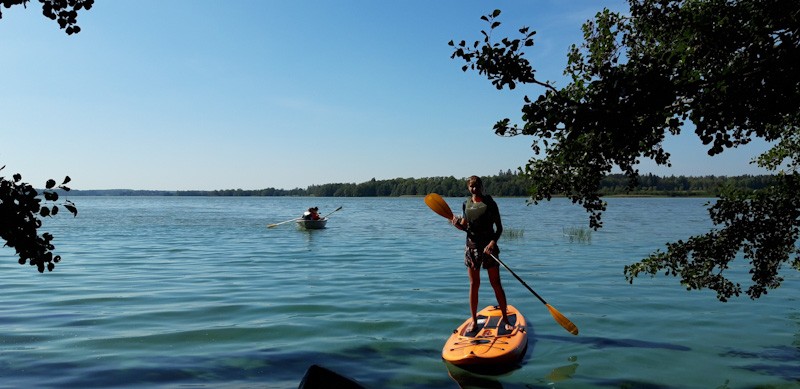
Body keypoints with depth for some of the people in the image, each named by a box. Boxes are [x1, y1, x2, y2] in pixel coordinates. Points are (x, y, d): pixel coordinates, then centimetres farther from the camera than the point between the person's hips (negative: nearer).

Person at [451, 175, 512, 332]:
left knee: (496, 283, -1)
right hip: (471, 247, 3)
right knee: (474, 285, 8)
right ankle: (474, 321, 16)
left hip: (489, 246, -3)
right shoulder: (466, 204, 7)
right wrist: (457, 224, -8)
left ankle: (506, 320, 9)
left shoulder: (489, 203, -5)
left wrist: (493, 242, -21)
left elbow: (499, 227, -5)